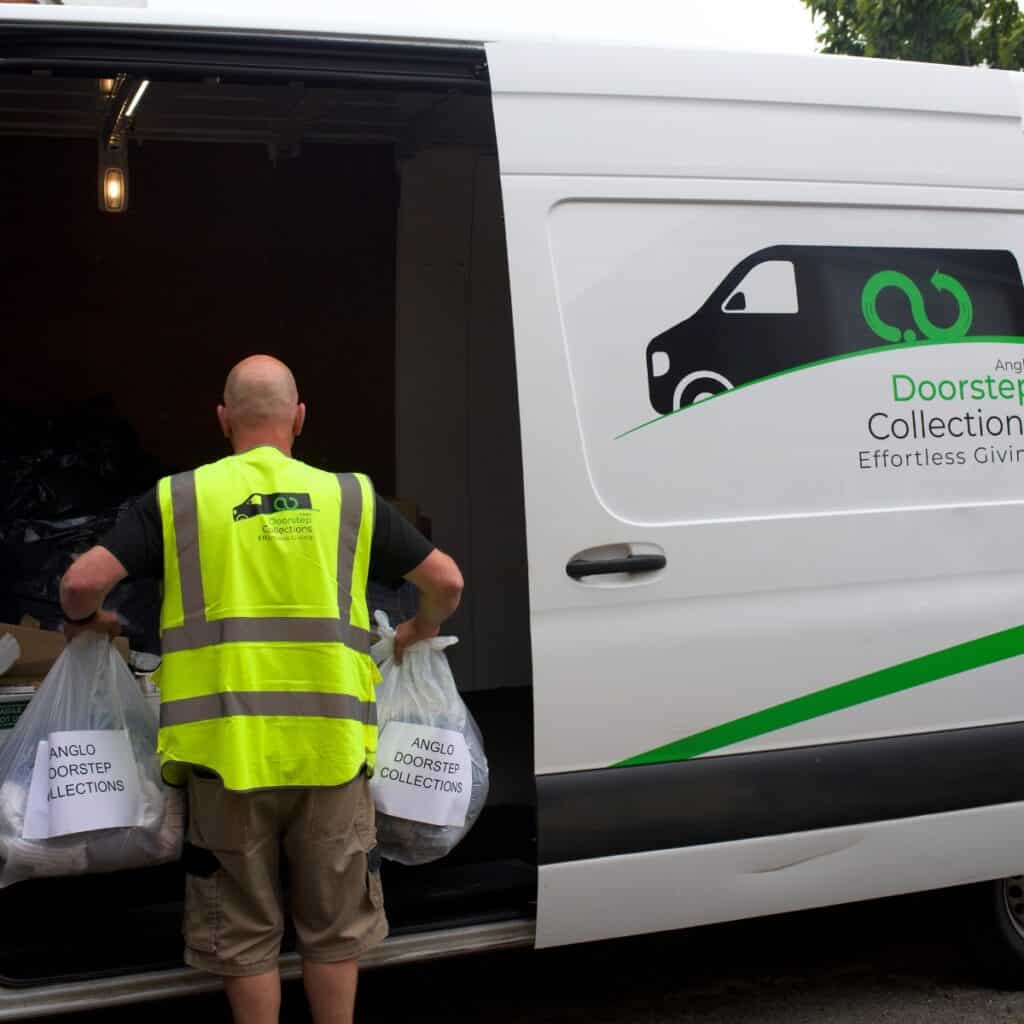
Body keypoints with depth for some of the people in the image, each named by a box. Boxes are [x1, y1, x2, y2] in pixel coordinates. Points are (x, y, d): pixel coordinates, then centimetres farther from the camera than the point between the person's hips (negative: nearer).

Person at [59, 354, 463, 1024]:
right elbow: (446, 580, 9)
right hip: (330, 748, 1)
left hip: (228, 750, -1)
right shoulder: (349, 496, 6)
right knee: (333, 928, 16)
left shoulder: (179, 499, 3)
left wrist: (88, 620, 18)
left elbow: (83, 582, -5)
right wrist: (421, 631, 30)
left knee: (245, 936, 13)